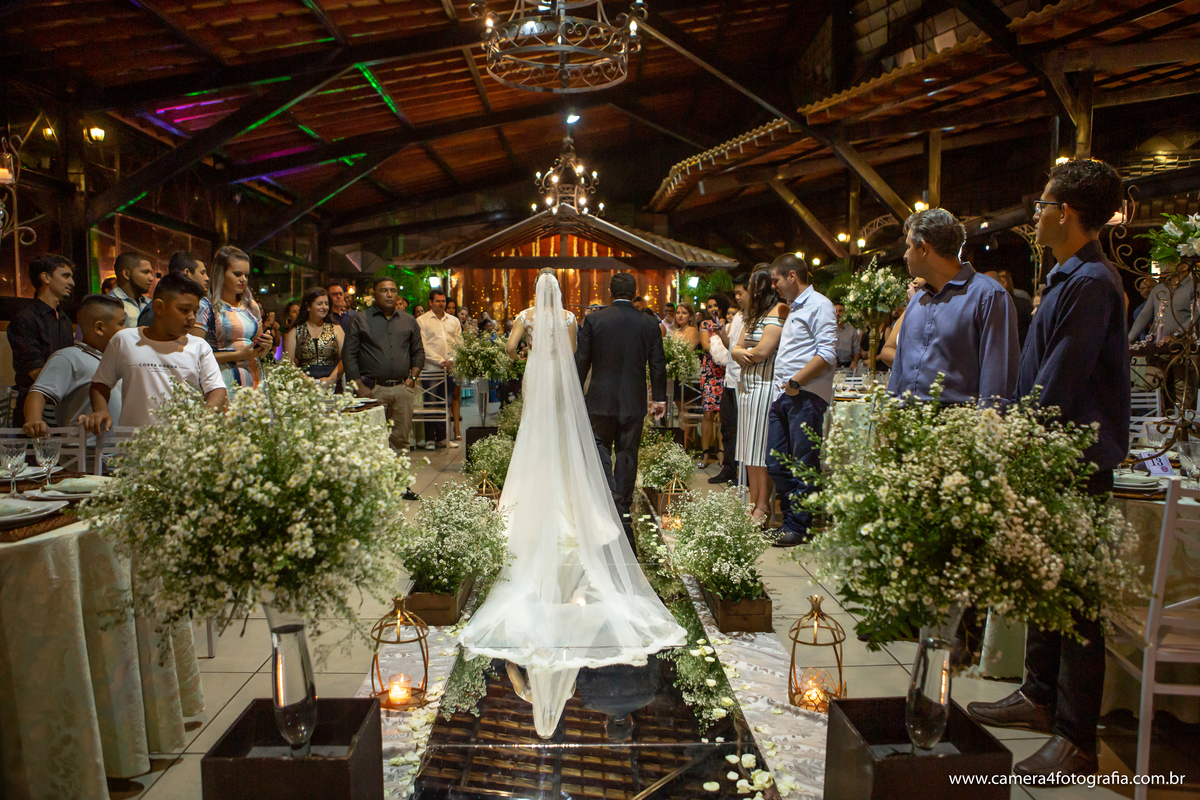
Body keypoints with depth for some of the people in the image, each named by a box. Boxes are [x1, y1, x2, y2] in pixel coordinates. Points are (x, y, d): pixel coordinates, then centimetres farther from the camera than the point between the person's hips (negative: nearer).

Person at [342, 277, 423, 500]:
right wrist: (359, 385, -7)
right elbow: (348, 354, 1)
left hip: (402, 388, 3)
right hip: (372, 388, -3)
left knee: (401, 437, 6)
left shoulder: (408, 321, 14)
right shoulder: (360, 320, 4)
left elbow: (418, 352, 19)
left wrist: (412, 377, 5)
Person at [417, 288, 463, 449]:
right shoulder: (422, 320, 2)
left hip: (450, 369, 4)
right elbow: (422, 346, -6)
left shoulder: (453, 320, 16)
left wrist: (452, 360, -3)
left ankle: (442, 437, 14)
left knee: (445, 404, 7)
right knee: (430, 403, -2)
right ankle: (429, 439, 6)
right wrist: (440, 361, -13)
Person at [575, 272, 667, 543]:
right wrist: (660, 398, 13)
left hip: (601, 399, -2)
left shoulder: (593, 320, -5)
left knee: (600, 447, 11)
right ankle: (624, 510, 16)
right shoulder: (649, 324, 0)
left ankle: (609, 499, -5)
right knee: (627, 453, 10)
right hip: (634, 401, 2)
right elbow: (658, 364, 3)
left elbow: (581, 361, -3)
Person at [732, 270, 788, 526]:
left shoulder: (778, 311, -9)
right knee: (750, 447, 9)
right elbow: (737, 348, 16)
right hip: (747, 386, 9)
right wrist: (740, 353, -6)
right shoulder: (753, 316, 19)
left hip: (766, 387, -9)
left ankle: (764, 507, 1)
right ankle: (754, 503, 15)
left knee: (762, 448, -6)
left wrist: (746, 354, 2)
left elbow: (763, 351, -17)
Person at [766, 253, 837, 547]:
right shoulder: (792, 309, 23)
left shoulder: (819, 305, -6)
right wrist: (783, 386, 15)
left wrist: (796, 381, -17)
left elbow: (827, 354, -16)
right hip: (783, 394, 9)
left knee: (803, 465, -3)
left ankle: (799, 526, 5)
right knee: (776, 464, 9)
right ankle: (790, 518, 20)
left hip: (806, 396, -9)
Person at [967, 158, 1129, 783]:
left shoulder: (1091, 282, -17)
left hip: (1077, 462, -10)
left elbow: (1059, 383, -20)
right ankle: (1041, 697, 32)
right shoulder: (1066, 278, 15)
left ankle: (1076, 741, 10)